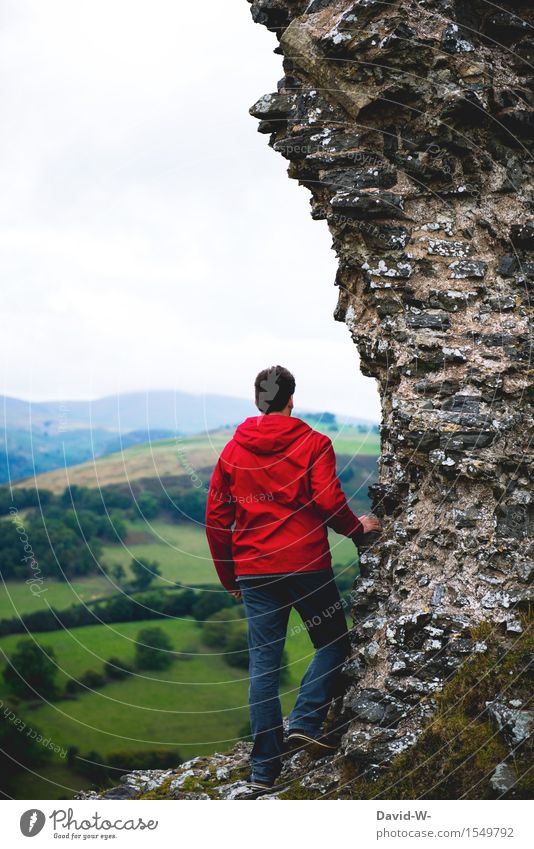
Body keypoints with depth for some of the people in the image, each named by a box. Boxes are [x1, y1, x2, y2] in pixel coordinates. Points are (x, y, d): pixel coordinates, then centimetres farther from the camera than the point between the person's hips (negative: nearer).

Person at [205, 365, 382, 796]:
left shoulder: (233, 450, 9)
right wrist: (357, 528, 7)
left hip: (254, 571, 4)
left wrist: (229, 577, 17)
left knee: (263, 664, 7)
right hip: (307, 565, -3)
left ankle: (264, 769, 8)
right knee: (333, 643, 16)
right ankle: (305, 720, -3)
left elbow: (216, 518, 9)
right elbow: (328, 500, -13)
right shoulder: (313, 442, -2)